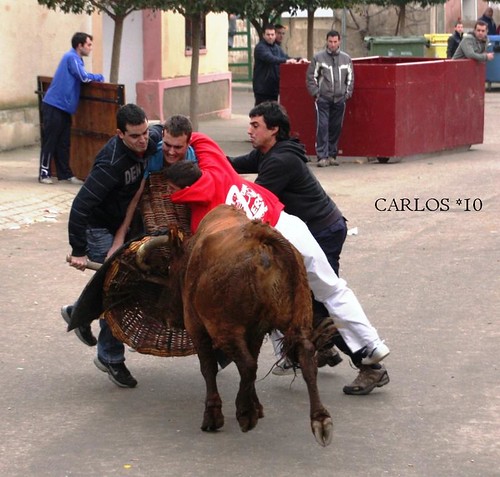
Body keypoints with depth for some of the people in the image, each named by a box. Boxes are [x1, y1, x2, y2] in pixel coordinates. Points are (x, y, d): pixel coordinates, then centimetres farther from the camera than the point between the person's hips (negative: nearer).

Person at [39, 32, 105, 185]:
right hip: (54, 106, -9)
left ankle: (65, 174, 11)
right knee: (50, 140, -6)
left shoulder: (75, 58, 18)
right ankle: (44, 174, -3)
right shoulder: (71, 57, -12)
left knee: (63, 143, 9)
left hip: (63, 107, 9)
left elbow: (81, 78, 17)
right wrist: (100, 77, -1)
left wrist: (95, 78, 5)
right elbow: (84, 77, -16)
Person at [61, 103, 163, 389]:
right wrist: (78, 252, -31)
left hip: (127, 224, 8)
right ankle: (111, 358, 5)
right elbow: (81, 206, -33)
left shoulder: (153, 139, -13)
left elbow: (163, 132, 16)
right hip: (100, 228, -8)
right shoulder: (112, 162, -34)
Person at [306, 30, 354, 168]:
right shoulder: (318, 58, 1)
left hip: (339, 100, 3)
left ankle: (332, 155, 16)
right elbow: (310, 77, 3)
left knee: (336, 129, 7)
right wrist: (315, 93, -5)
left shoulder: (346, 59, 10)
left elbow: (350, 78, 16)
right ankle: (322, 156, -10)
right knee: (322, 127, -10)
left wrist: (348, 93, 6)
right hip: (323, 99, -3)